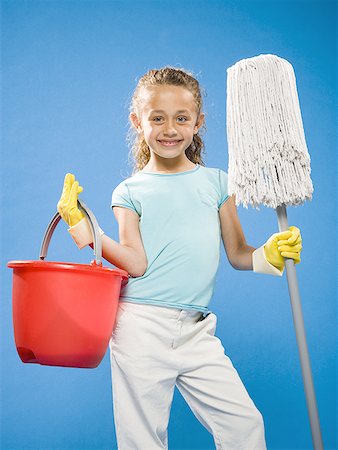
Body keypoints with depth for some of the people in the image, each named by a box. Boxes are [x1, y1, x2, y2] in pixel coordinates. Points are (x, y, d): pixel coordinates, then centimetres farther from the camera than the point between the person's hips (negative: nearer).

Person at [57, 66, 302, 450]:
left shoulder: (216, 182, 8)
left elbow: (237, 256, 10)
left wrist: (270, 253, -8)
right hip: (141, 328, -2)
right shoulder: (130, 191, 2)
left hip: (196, 331, 2)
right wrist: (82, 226, -14)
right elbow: (136, 264, -8)